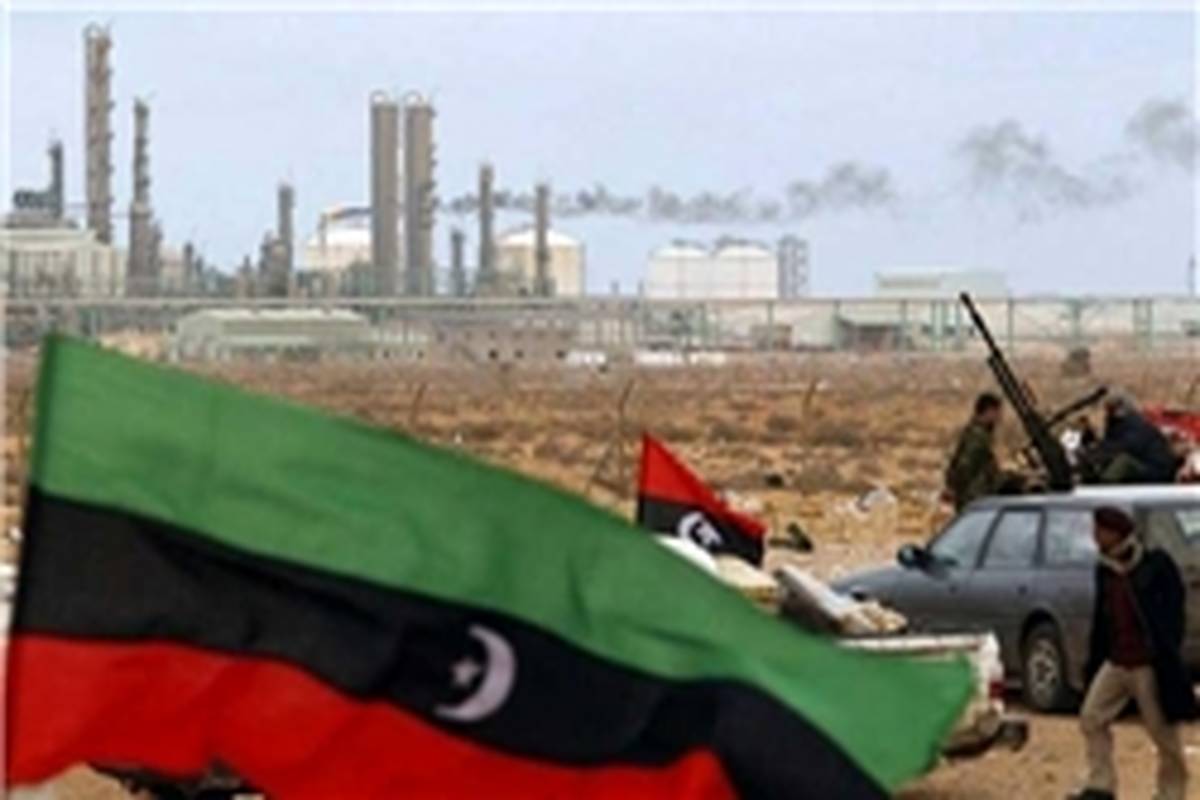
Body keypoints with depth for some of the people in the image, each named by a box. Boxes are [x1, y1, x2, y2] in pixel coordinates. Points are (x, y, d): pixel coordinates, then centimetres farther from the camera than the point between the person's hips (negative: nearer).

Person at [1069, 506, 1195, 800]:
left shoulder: (1156, 566, -9)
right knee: (1091, 718, 3)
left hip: (1148, 664, -7)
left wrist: (1168, 659, -17)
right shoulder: (1105, 571, 10)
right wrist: (1093, 663, 15)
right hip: (1115, 662, 7)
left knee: (1163, 732, 2)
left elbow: (1173, 615, -10)